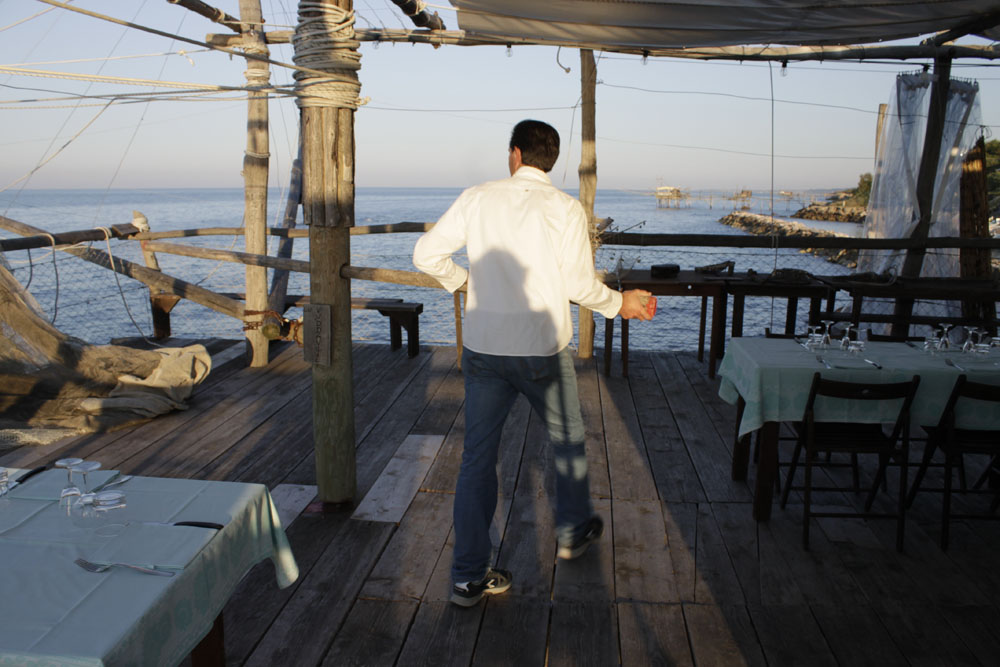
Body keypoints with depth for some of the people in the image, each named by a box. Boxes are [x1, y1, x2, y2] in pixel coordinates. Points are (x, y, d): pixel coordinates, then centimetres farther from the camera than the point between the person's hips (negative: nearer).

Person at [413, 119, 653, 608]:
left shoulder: (476, 198, 1)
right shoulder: (565, 208, -6)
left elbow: (426, 255, -1)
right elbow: (580, 284, -10)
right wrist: (620, 304, 8)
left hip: (482, 349, 2)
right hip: (542, 349, -2)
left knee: (477, 458, 9)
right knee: (567, 441, 22)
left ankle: (468, 577, 14)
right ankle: (572, 532, 42)